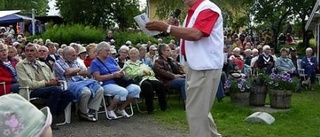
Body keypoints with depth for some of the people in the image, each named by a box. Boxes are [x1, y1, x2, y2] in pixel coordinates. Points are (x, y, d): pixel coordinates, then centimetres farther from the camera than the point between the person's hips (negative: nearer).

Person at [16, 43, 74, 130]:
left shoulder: (43, 65, 23)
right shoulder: (20, 65, 6)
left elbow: (53, 79, 18)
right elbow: (28, 84, -7)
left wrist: (54, 81, -7)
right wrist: (47, 83, -11)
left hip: (48, 89, 6)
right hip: (31, 92, -5)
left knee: (69, 94, -20)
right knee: (56, 89, -33)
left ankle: (54, 116, -10)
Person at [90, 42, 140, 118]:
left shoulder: (111, 59, 21)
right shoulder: (95, 62, 2)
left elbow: (119, 70, 19)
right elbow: (98, 78, -10)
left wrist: (121, 73, -6)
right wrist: (113, 75, -14)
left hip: (119, 82, 7)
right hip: (106, 85, -7)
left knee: (136, 89, -15)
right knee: (123, 92, -34)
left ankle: (121, 108, 1)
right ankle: (110, 109, -8)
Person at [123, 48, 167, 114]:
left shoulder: (142, 63, 31)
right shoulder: (127, 64, 16)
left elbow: (152, 72, 24)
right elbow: (129, 74, -4)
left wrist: (148, 72, 1)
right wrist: (141, 72, -7)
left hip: (149, 78, 5)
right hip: (138, 80, -5)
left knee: (160, 84, -26)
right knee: (147, 85, -39)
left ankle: (163, 107, -15)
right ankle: (150, 109, -29)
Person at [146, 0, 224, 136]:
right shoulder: (193, 12, 15)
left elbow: (195, 34, -28)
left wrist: (166, 27, -25)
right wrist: (174, 27, 2)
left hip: (205, 68, -10)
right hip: (195, 67, 10)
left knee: (196, 111, -4)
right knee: (200, 110, 20)